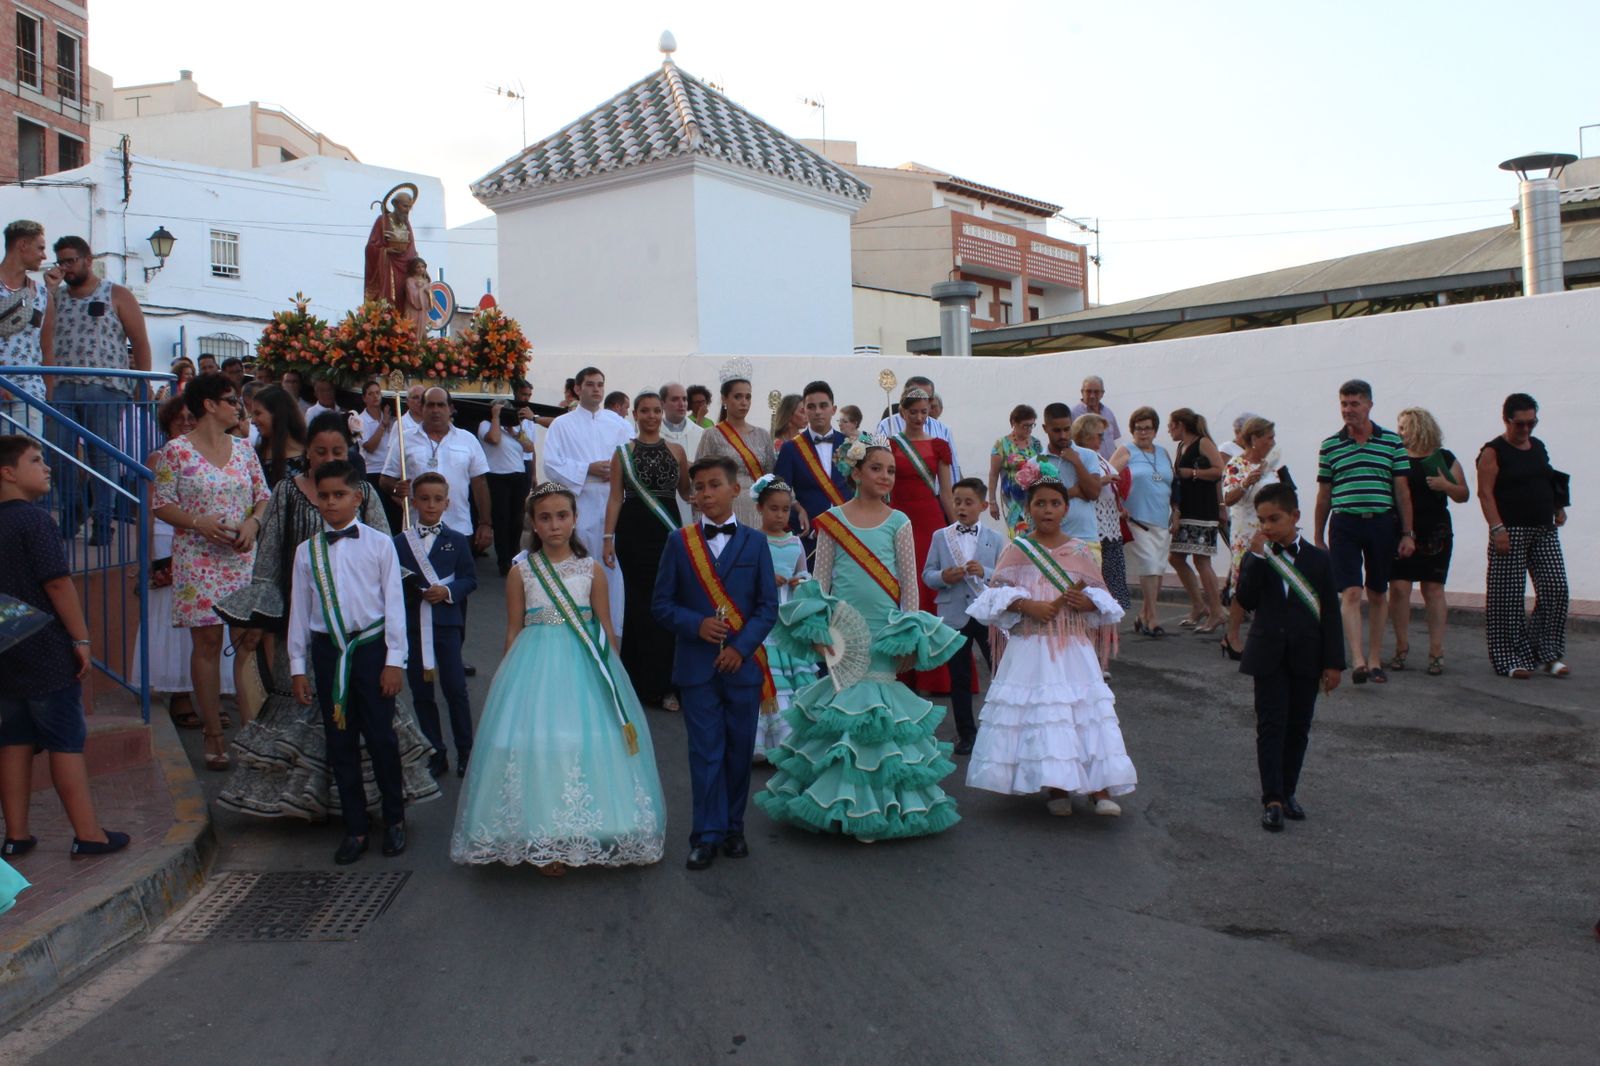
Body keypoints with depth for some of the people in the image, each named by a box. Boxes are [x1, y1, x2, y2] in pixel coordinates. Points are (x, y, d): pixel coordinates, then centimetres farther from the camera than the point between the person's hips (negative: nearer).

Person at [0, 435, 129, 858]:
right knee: (66, 744, -1)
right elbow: (57, 583, -18)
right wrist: (81, 638, -12)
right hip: (47, 654, -7)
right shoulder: (35, 520, -14)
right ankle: (87, 834, 4)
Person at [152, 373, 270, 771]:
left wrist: (253, 523, -7)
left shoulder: (243, 448, 10)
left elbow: (264, 495, 12)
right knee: (208, 642, 0)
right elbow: (161, 503, -3)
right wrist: (198, 523, -18)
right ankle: (213, 734, 8)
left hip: (244, 557, 4)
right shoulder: (175, 451, -3)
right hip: (198, 559, -4)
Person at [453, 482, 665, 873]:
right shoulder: (521, 572, 1)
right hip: (535, 665, -1)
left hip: (584, 666, 1)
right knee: (536, 745, -3)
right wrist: (509, 676, 4)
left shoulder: (592, 570, 3)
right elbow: (513, 632, 6)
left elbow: (606, 630, 6)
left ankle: (582, 835, 17)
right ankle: (544, 844, 10)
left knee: (588, 746, 0)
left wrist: (612, 673, 2)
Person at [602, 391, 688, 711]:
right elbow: (615, 496, 2)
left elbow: (686, 492, 17)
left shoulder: (676, 451, 10)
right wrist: (608, 538, -5)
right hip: (634, 531, -1)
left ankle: (663, 682, 6)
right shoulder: (624, 451, 5)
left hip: (668, 530, 1)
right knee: (638, 602, 3)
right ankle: (638, 681, 14)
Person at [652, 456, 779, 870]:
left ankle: (732, 827, 22)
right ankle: (707, 835, 8)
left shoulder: (754, 542, 5)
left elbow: (768, 606, 2)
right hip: (697, 665, -1)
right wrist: (696, 624, -14)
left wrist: (741, 647, -10)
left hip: (742, 664, 1)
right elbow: (661, 604, 3)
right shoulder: (679, 542, 4)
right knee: (706, 753, 0)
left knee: (739, 750, 8)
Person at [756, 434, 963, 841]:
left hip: (884, 633, 0)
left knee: (878, 701, 0)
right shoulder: (832, 521, 3)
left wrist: (910, 638, -2)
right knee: (839, 703, 4)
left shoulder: (898, 523, 2)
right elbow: (820, 580, 4)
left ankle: (874, 806, 11)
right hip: (841, 631, 0)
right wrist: (816, 631, -4)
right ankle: (837, 803, 17)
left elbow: (910, 583, 3)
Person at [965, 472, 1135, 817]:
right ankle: (1056, 788, 10)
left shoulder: (1080, 551, 8)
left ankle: (1100, 790, -3)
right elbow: (997, 595, -1)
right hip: (1031, 648, -2)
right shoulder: (1017, 551, 3)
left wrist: (1088, 602, -10)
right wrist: (1028, 605, -16)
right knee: (1039, 713, -4)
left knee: (1087, 709, -6)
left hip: (1074, 648, 2)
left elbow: (1103, 598, 12)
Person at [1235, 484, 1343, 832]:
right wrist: (1257, 556, -20)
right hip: (1269, 656, -1)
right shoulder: (1257, 558, 1)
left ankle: (1287, 791, 21)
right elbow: (1246, 600, -14)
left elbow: (1330, 614, 1)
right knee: (1271, 726, -2)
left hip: (1306, 658, 1)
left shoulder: (1318, 560, 1)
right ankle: (1272, 799, -1)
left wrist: (1333, 662, -2)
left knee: (1298, 728, 9)